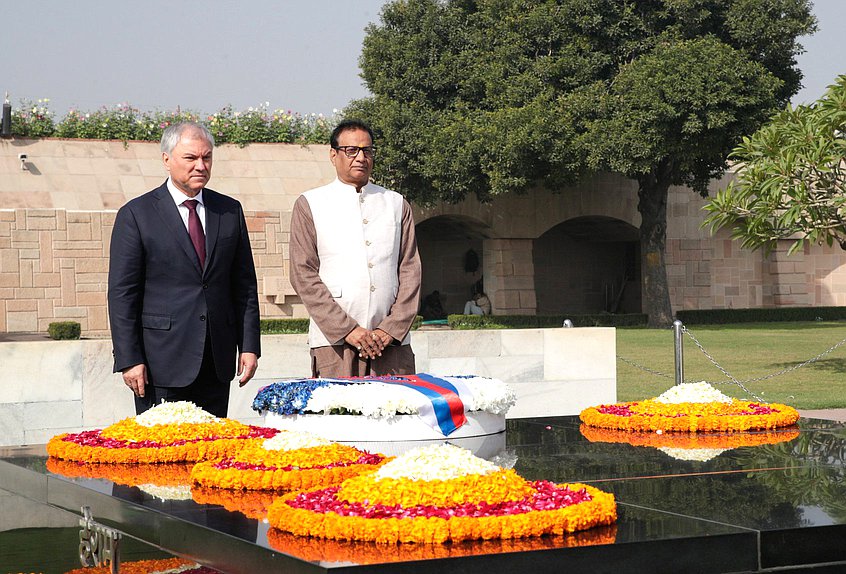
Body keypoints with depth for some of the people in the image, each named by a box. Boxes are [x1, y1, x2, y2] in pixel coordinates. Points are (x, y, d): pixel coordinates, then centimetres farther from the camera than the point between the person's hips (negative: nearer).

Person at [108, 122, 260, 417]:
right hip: (162, 363, -4)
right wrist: (129, 359, -10)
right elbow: (122, 293, -4)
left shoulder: (230, 211, 10)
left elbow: (245, 284, 13)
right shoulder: (136, 215, -2)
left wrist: (249, 346, 5)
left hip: (217, 362, 4)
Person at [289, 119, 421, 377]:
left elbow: (410, 271, 10)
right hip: (334, 342, -2)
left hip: (392, 340, 2)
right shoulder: (309, 204, 8)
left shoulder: (397, 204, 16)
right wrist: (347, 329, -9)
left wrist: (391, 329, -4)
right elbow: (303, 275, 0)